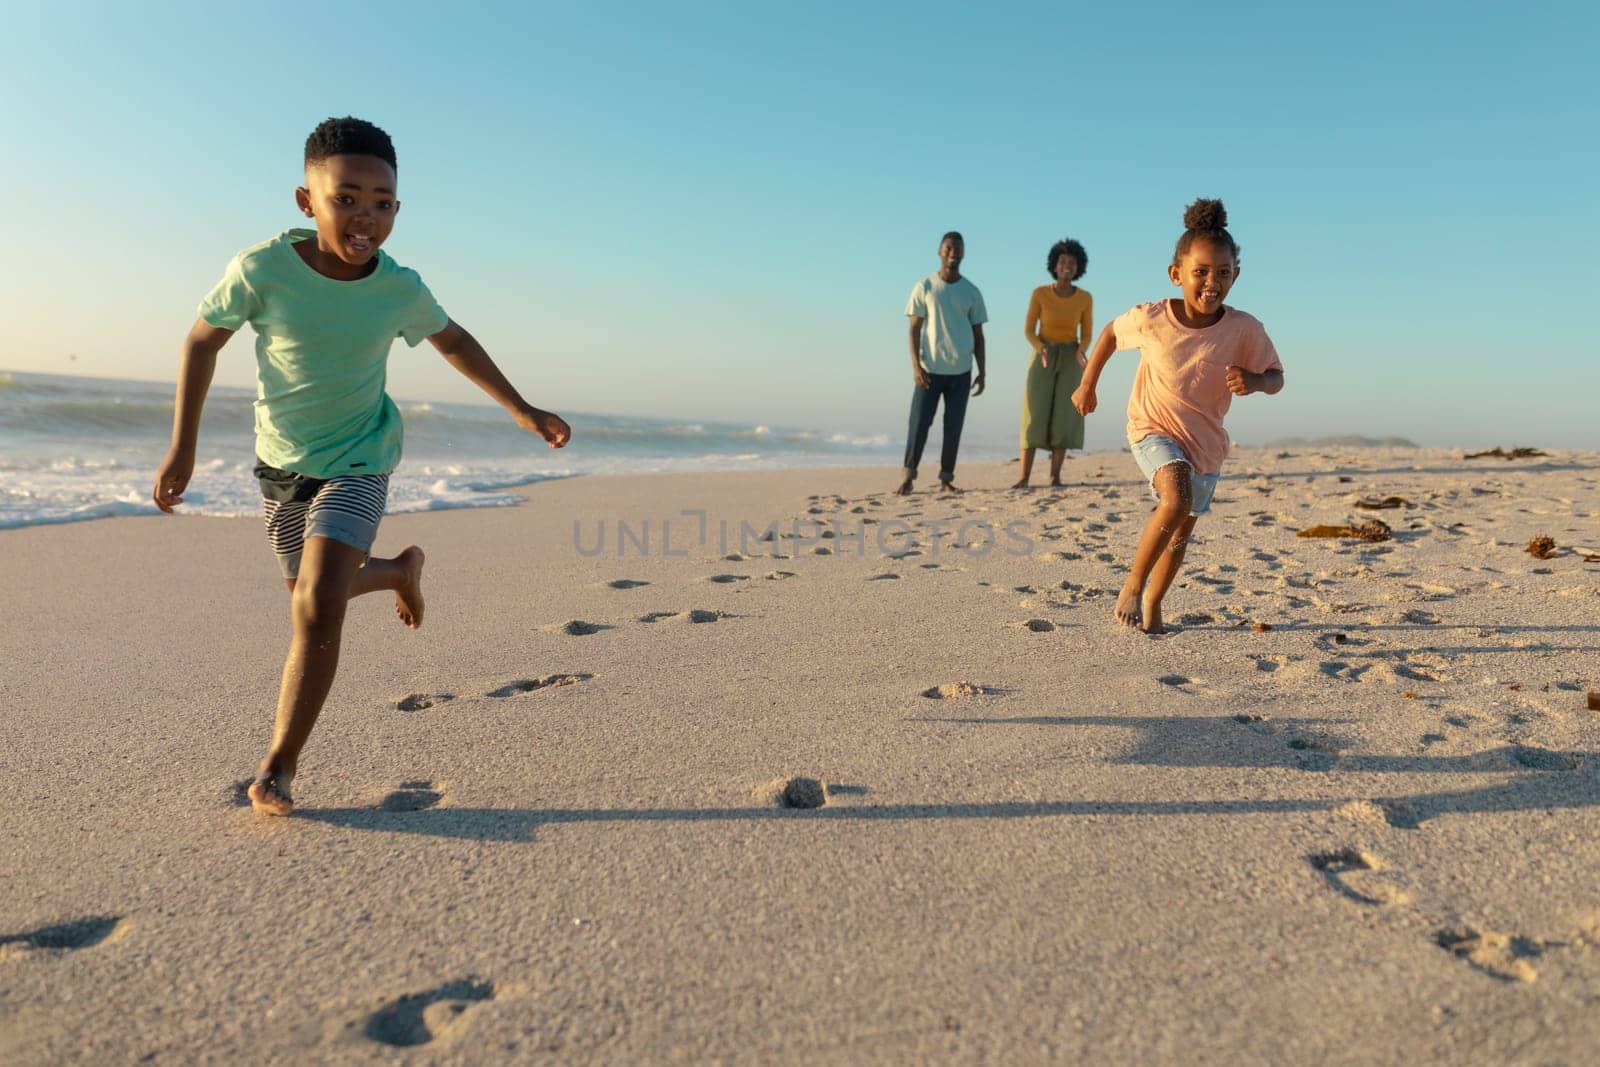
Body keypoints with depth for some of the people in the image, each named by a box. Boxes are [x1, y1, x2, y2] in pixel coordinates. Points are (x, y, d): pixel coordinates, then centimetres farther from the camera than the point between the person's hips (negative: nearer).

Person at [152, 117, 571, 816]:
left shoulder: (400, 289, -17)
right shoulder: (263, 267, -20)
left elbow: (452, 341, 4)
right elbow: (203, 340, -4)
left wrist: (521, 409, 3)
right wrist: (182, 446, -5)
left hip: (358, 461, -2)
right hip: (281, 462, 2)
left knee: (318, 608, -18)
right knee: (310, 595, 18)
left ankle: (279, 767, -5)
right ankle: (402, 570, 49)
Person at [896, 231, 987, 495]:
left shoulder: (972, 292, 8)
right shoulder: (924, 287, 2)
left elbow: (978, 336, 12)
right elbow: (914, 329, 0)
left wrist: (982, 373, 6)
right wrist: (916, 367, -10)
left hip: (961, 372, 2)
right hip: (930, 369, -2)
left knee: (953, 428, 3)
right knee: (919, 424, -5)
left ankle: (947, 479, 10)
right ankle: (908, 475, 4)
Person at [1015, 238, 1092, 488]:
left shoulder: (1085, 298, -3)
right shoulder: (1040, 293, -7)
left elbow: (1086, 335, 3)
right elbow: (1029, 331, -4)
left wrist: (1081, 353, -19)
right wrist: (1042, 351, -24)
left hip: (1070, 361, 1)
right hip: (1042, 359, -1)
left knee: (1064, 419, -8)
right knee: (1035, 418, -11)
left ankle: (1055, 476, 4)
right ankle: (1024, 478, -8)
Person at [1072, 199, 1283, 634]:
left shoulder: (1244, 329, -17)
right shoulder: (1150, 318, -18)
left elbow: (1276, 377, -6)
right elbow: (1111, 333, 2)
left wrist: (1253, 381, -29)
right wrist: (1087, 384, 7)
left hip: (1206, 441, 3)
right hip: (1153, 429, -3)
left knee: (1182, 530, 15)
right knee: (1177, 498, -30)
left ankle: (1152, 605, 36)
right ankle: (1131, 586, -13)